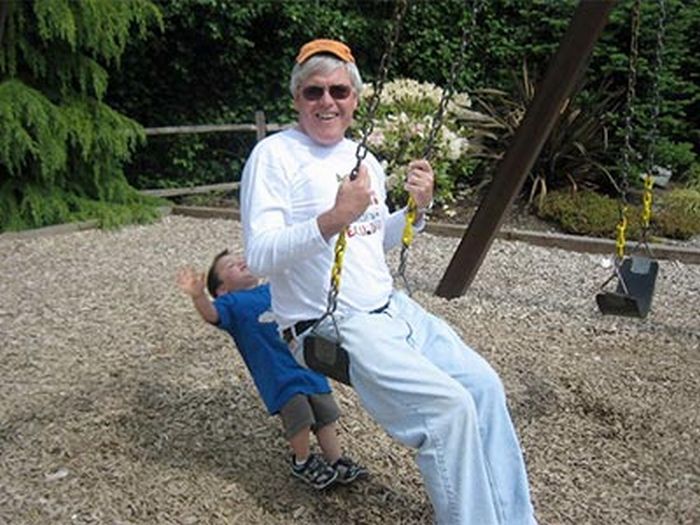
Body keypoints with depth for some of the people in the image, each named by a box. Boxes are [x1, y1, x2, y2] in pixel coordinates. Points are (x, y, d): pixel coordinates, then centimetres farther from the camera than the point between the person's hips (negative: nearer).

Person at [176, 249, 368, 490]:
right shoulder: (232, 303, 2)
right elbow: (212, 314, -19)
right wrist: (198, 296, -39)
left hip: (308, 362, 5)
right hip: (278, 376, -5)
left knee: (325, 415, 10)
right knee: (300, 419, -10)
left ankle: (337, 462, 29)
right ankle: (302, 462, 19)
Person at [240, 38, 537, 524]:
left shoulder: (364, 157, 15)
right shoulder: (275, 154, -8)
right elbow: (260, 255, -18)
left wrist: (417, 209, 4)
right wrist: (332, 219, -31)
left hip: (393, 308, 8)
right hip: (329, 327, -7)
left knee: (484, 385, -4)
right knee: (449, 406, -21)